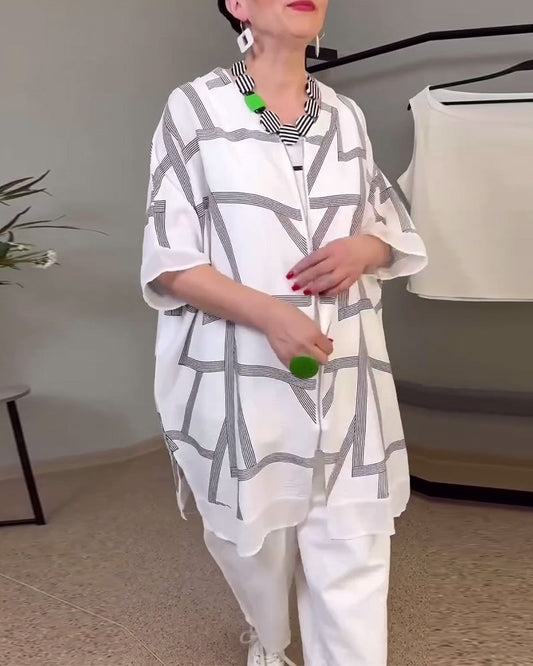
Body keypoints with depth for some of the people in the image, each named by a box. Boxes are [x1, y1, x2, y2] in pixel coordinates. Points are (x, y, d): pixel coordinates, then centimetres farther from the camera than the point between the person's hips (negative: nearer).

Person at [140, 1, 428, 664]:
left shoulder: (347, 116, 9)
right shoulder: (195, 107, -3)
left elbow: (393, 229, 17)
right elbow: (168, 260, -7)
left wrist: (361, 249, -8)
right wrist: (269, 313, -21)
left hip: (346, 373, 3)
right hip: (241, 375, -2)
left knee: (354, 560, 1)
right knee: (256, 540, 15)